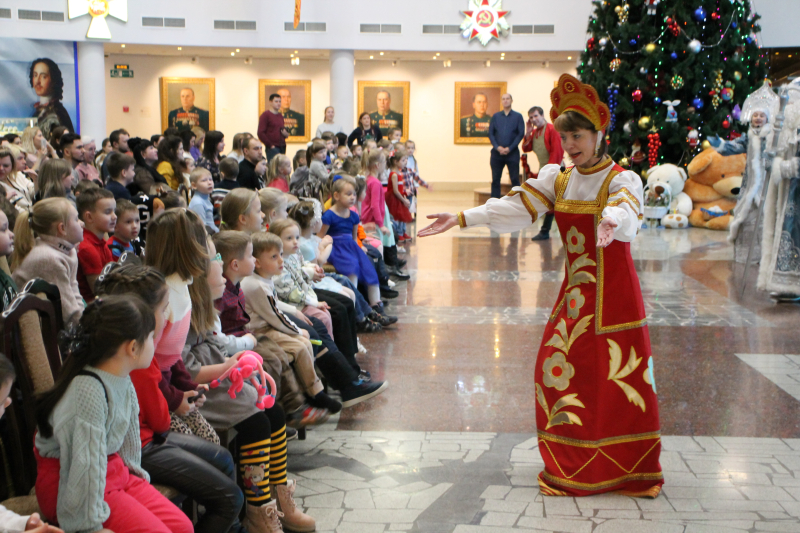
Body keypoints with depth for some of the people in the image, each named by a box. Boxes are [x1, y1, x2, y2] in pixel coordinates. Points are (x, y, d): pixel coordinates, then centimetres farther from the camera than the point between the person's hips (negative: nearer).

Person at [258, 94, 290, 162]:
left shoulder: (280, 116, 18)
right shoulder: (265, 115, -3)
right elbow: (261, 133, -10)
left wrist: (286, 133, 7)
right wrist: (270, 145, -12)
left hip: (282, 148, 7)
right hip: (272, 148, -7)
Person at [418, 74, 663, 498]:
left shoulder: (622, 180, -9)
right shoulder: (558, 181, 7)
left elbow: (625, 213, -32)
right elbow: (514, 208, -2)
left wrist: (611, 224, -56)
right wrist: (461, 218, -13)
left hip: (614, 294, -5)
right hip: (575, 292, 5)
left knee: (620, 376, -3)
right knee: (559, 370, 4)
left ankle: (631, 471, 12)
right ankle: (571, 467, 18)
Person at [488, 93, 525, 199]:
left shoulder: (518, 116, 5)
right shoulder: (495, 116, 11)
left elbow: (521, 134, -1)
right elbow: (490, 133, 7)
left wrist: (510, 148, -10)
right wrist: (498, 147, -9)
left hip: (512, 152, -2)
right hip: (497, 152, 2)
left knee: (515, 179, -2)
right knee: (495, 179, 3)